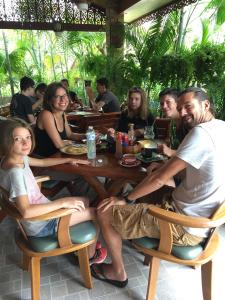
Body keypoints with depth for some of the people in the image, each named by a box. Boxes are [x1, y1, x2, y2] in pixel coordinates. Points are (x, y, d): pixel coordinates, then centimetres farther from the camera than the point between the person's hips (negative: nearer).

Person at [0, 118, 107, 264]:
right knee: (97, 213, -1)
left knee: (84, 201, 23)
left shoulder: (18, 157, -5)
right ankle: (91, 254, 25)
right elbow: (26, 211, -40)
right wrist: (63, 202, -39)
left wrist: (68, 160, 16)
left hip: (42, 209, 9)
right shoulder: (15, 172, -33)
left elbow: (42, 162, 14)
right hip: (40, 225, -9)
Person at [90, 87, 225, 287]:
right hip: (201, 219, 9)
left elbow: (160, 178, -22)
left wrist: (126, 199, -10)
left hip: (185, 227, -9)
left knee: (105, 211, -2)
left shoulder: (201, 132, -23)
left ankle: (118, 273, 19)